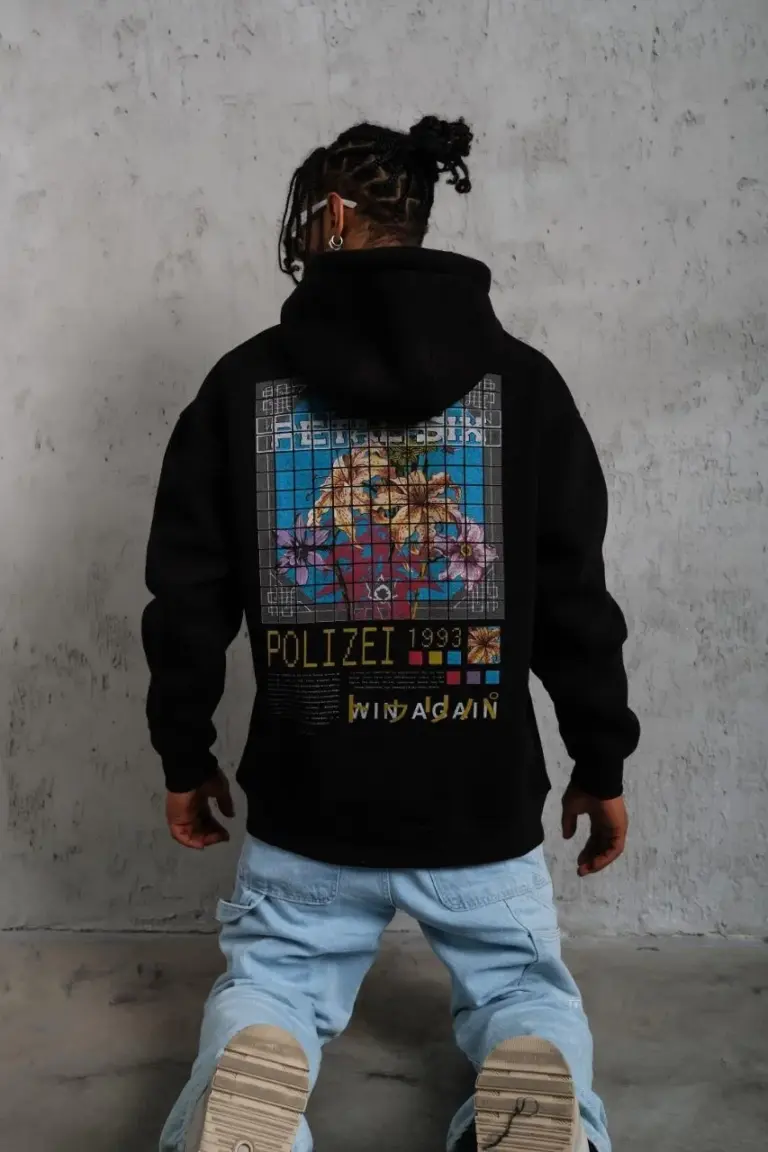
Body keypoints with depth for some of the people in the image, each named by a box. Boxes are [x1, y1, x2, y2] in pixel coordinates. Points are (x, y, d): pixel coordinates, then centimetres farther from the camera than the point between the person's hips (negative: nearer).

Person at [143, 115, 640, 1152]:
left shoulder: (245, 381, -2)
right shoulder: (520, 378, -2)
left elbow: (186, 596, 0)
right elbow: (575, 596, -2)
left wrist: (185, 758, 13)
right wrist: (600, 764, 10)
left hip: (305, 800, 1)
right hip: (484, 798, 0)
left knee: (270, 980, 26)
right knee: (524, 986, 25)